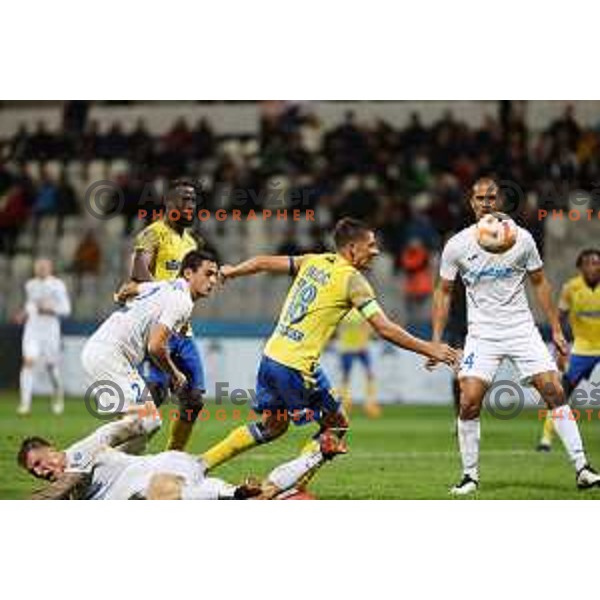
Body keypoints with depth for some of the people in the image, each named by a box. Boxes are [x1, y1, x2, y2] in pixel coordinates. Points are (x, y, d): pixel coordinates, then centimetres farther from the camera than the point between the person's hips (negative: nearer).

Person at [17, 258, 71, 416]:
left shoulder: (57, 285, -7)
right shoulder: (30, 285, 8)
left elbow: (66, 309, -8)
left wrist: (49, 309, -22)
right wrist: (25, 313, 8)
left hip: (50, 330, -3)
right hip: (32, 328, 3)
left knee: (51, 365, 6)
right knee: (28, 362, -13)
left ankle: (58, 395, 35)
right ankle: (25, 403, -15)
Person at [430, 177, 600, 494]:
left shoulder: (522, 238, -2)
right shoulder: (457, 245, -3)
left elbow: (539, 282, 9)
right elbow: (444, 292, 7)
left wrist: (556, 329, 7)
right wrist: (436, 340, 1)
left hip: (522, 329, 1)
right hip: (482, 334, -1)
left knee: (555, 391, -8)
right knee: (469, 402, -14)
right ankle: (470, 475, 2)